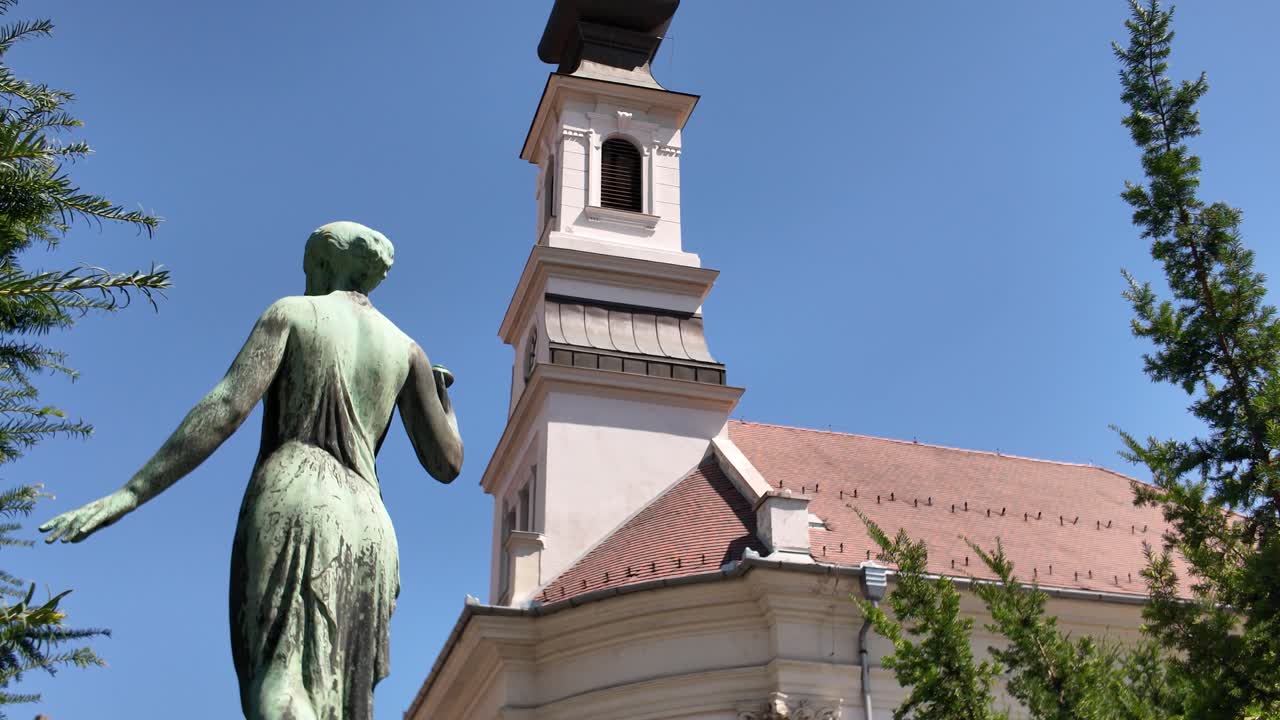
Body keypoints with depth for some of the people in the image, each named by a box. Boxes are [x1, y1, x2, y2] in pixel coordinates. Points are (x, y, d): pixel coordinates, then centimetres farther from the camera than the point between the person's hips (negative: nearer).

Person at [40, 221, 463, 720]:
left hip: (292, 508, -4)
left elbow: (227, 406, -5)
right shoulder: (407, 348, 21)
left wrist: (129, 495, -11)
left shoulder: (291, 313, 12)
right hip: (369, 529, 4)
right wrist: (443, 397, 40)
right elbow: (446, 465, 17)